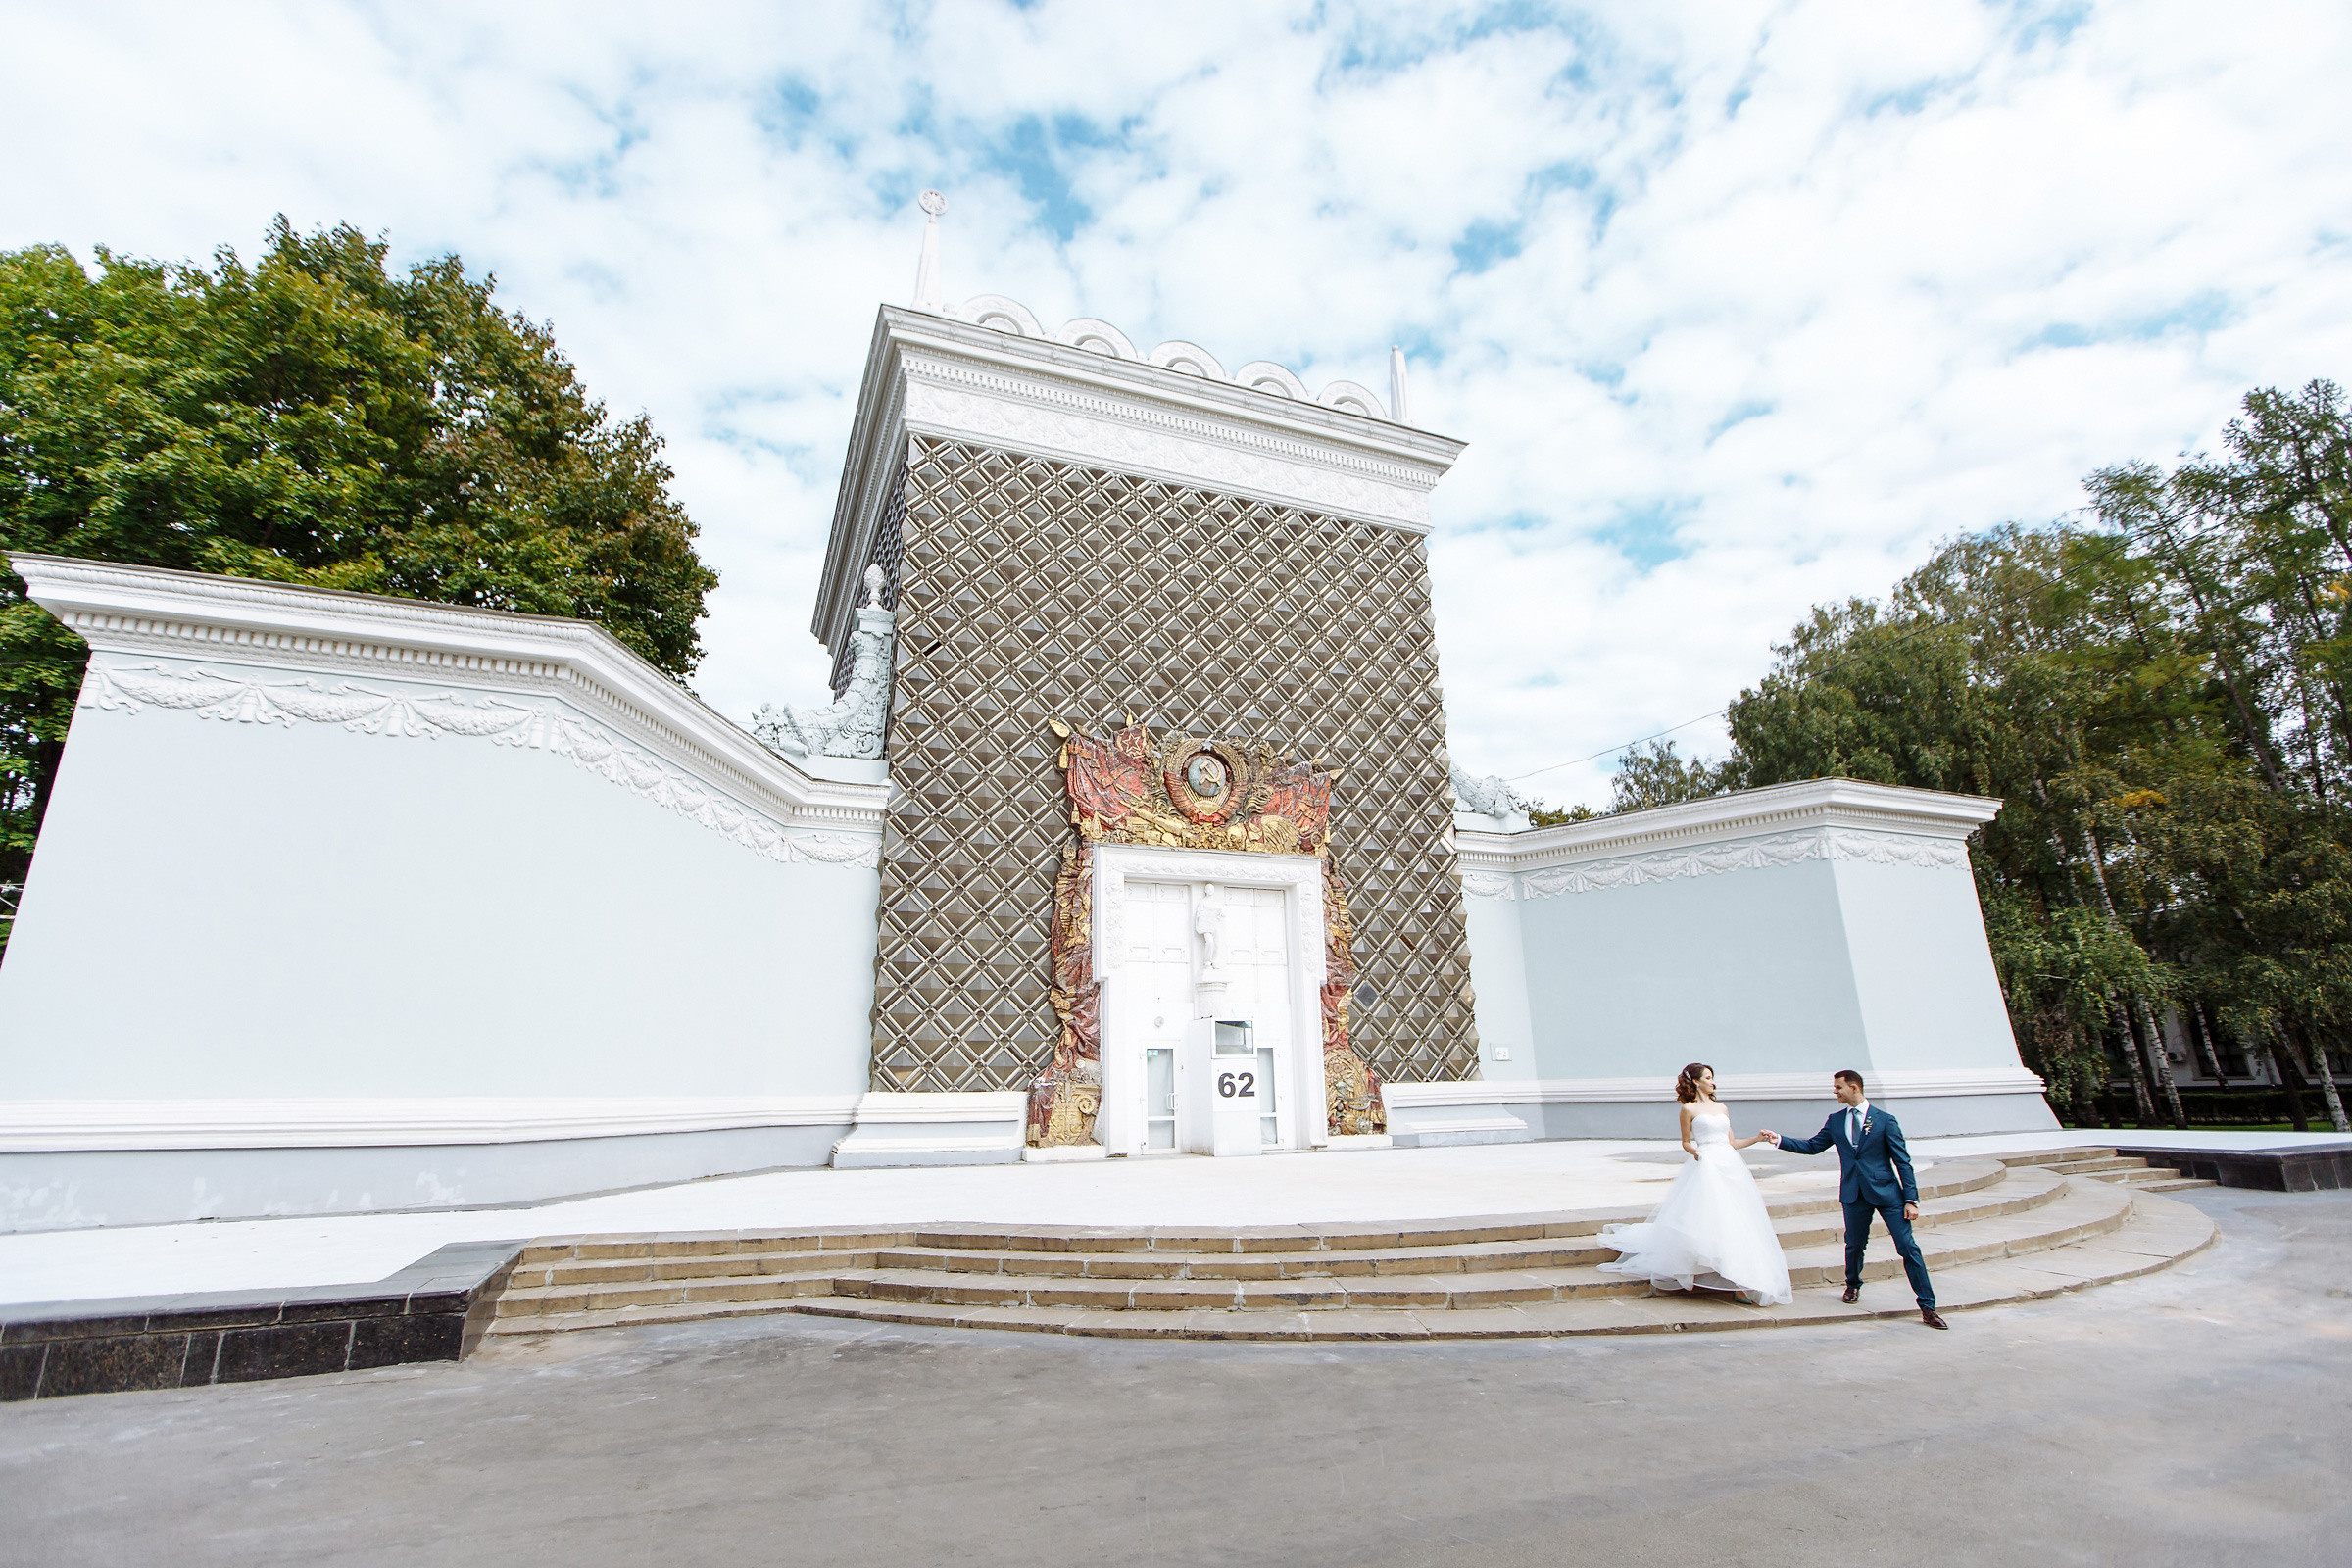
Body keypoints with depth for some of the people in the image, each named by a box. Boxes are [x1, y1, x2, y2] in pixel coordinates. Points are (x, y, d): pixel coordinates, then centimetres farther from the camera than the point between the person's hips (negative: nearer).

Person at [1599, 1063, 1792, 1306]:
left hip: (1731, 1167, 5)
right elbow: (1686, 1142, 4)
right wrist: (1694, 1151, -16)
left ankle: (1744, 1283, 0)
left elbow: (1732, 1142, 20)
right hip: (1707, 1167, -5)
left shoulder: (1722, 1108, 18)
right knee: (1712, 1222, -13)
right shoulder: (1689, 1109, 3)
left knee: (1738, 1222, -2)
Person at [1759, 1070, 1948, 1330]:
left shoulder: (1884, 1120, -4)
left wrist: (1911, 1199, -8)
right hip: (1854, 1195, 3)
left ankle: (1928, 1308, 5)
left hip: (1886, 1191, -3)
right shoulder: (1835, 1121, 8)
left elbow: (1903, 1162, -3)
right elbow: (1812, 1146, 14)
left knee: (1909, 1248, -4)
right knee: (1854, 1244, 12)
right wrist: (1779, 1140, 5)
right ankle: (1853, 1285, 38)